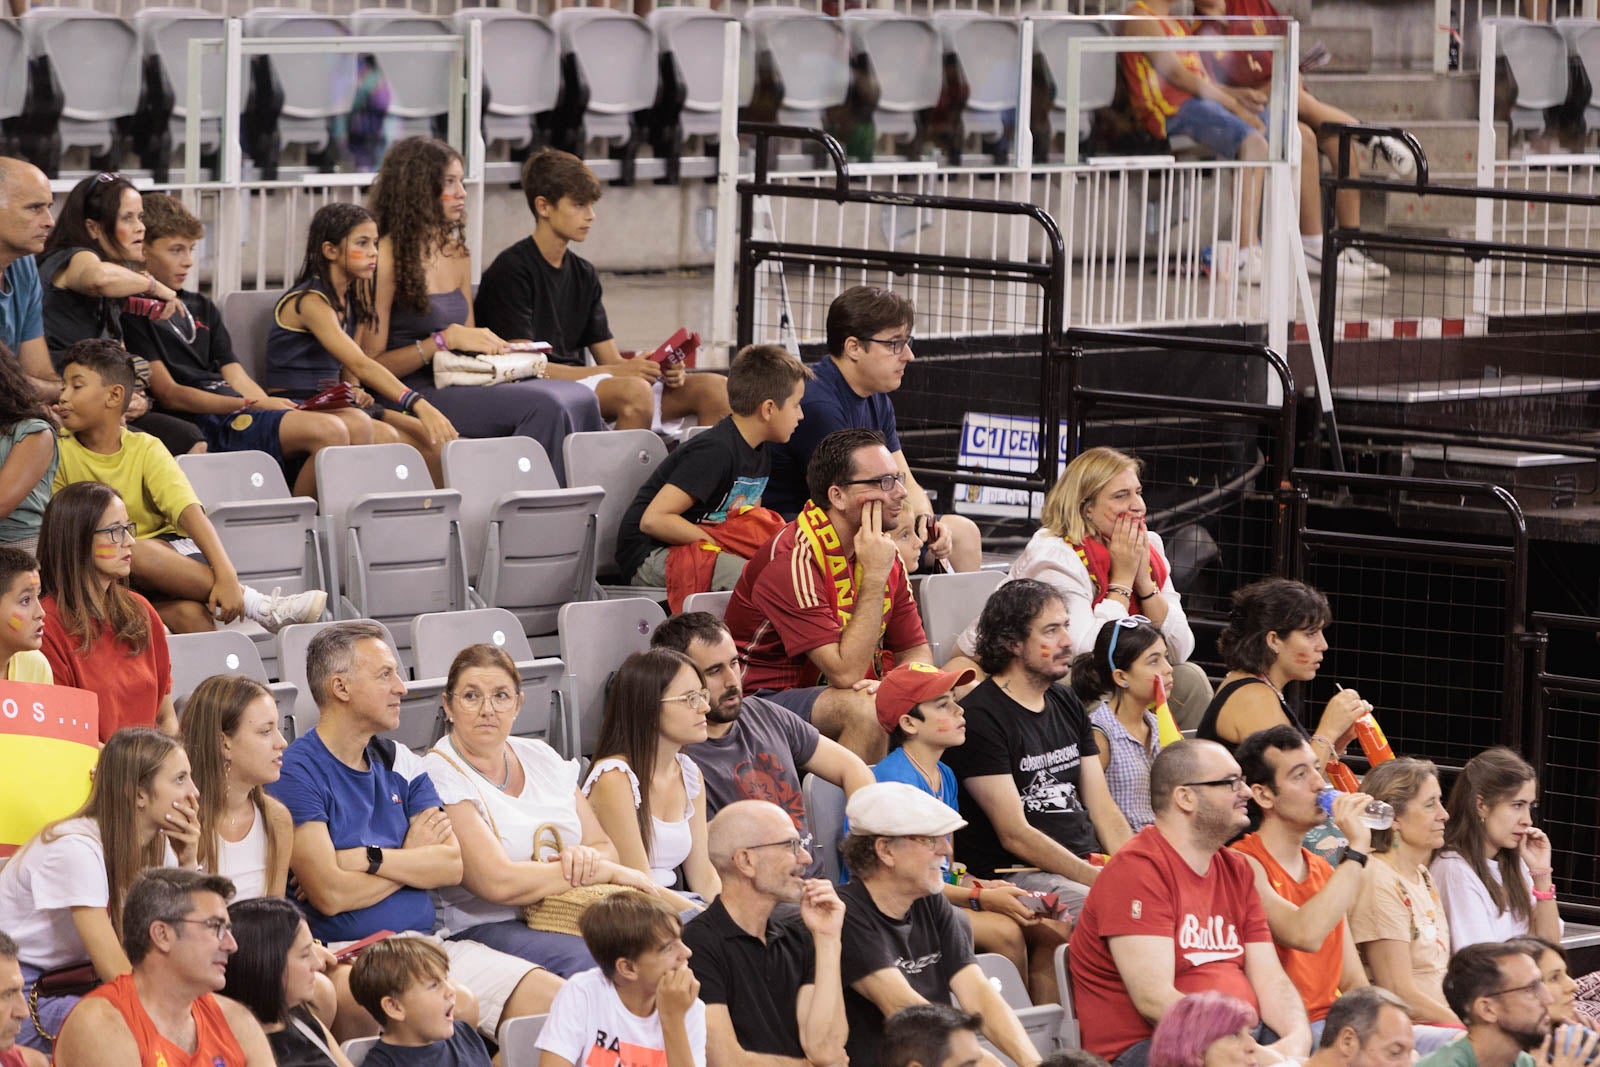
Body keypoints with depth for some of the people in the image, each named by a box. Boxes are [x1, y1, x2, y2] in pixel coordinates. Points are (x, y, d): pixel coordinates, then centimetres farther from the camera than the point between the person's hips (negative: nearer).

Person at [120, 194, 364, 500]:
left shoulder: (202, 308, 26)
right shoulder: (133, 313, -2)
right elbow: (168, 394, -10)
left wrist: (268, 403, -4)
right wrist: (251, 405, -18)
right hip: (201, 424, -9)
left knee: (357, 424, -12)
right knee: (328, 430, -26)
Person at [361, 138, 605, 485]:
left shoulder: (458, 252, 18)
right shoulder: (387, 257, -8)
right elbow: (371, 364, -11)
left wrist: (492, 347, 1)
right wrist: (446, 339, -16)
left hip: (459, 386, 8)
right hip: (413, 396, -8)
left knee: (579, 398, -13)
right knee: (545, 405, -26)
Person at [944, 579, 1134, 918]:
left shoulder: (1066, 705, 19)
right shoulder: (979, 718, -7)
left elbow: (1104, 812, 17)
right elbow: (1015, 835, -13)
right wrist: (1096, 878, -19)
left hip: (1089, 862, 8)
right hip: (1015, 875, -8)